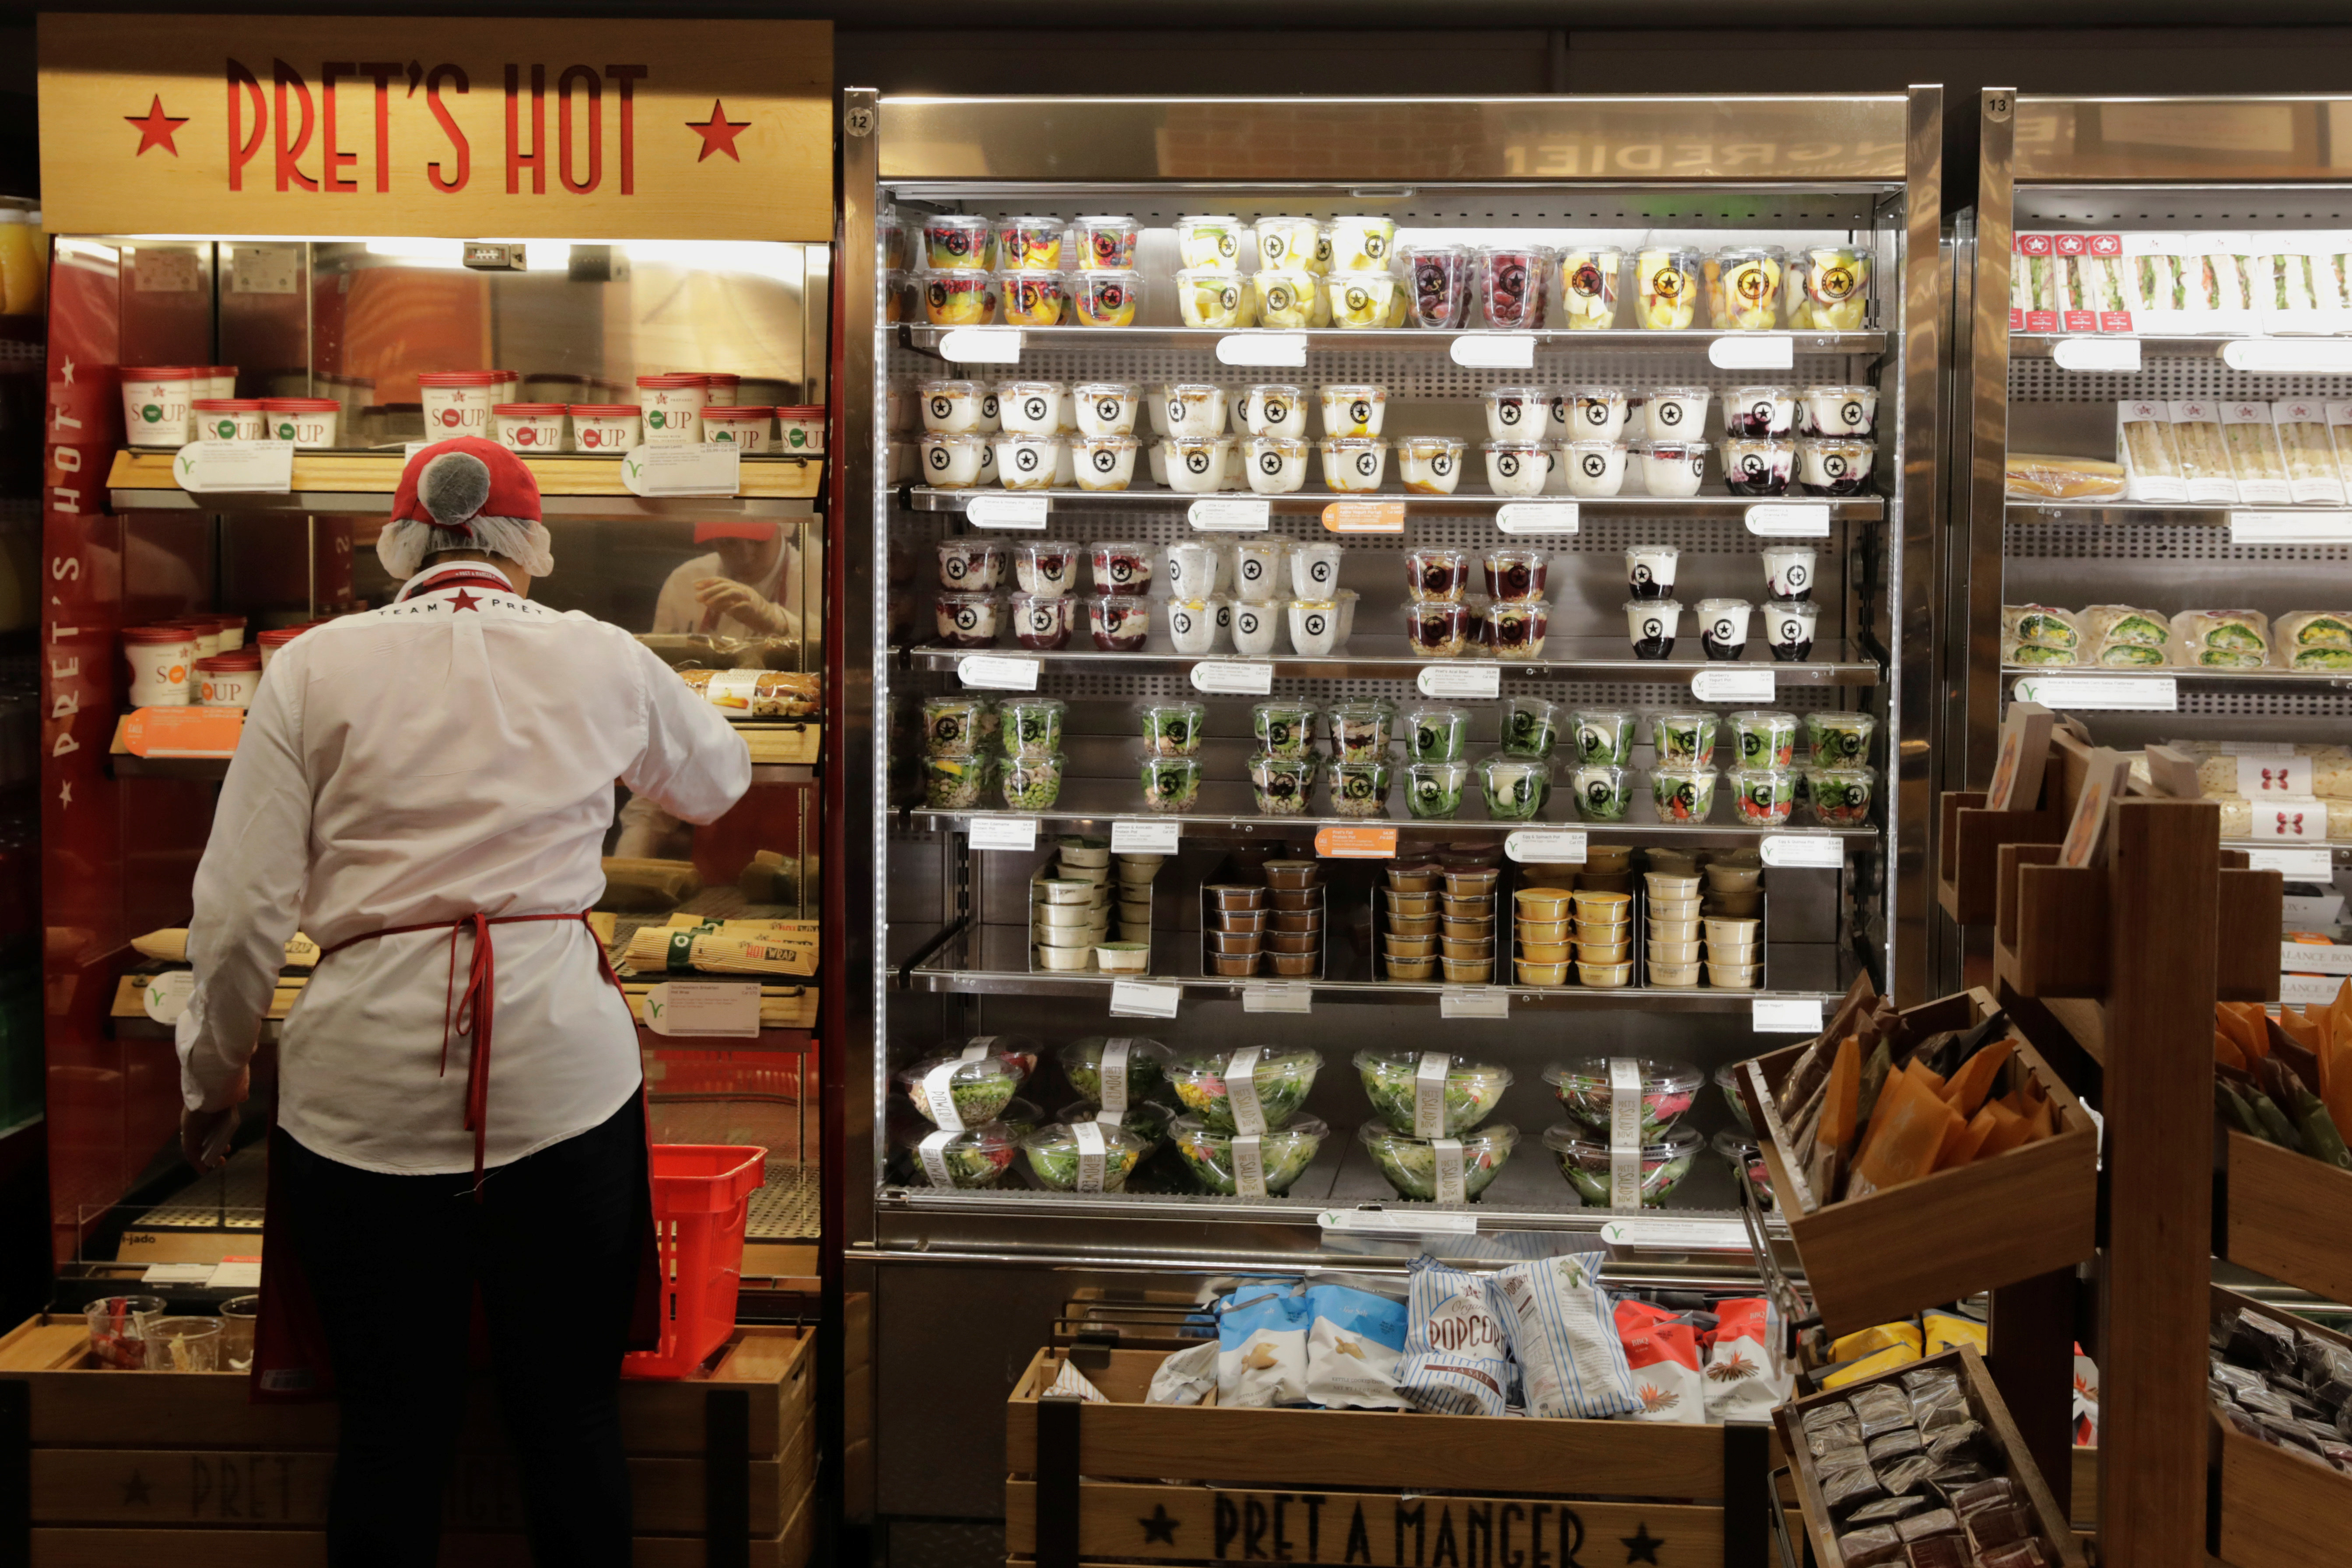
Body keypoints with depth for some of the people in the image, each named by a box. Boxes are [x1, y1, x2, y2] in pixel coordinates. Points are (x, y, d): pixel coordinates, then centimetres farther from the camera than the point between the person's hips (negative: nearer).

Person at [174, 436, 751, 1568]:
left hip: (367, 1071, 0)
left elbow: (240, 913, 0)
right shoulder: (600, 659, 7)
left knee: (392, 1429, 9)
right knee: (571, 1417, 10)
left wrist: (212, 1077, 14)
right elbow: (718, 781, 27)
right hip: (562, 1063, 0)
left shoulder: (315, 668, 3)